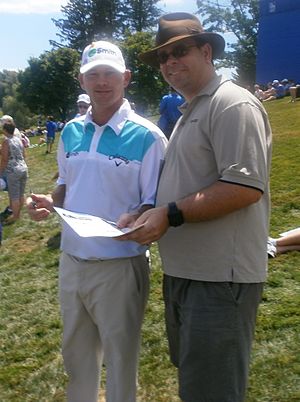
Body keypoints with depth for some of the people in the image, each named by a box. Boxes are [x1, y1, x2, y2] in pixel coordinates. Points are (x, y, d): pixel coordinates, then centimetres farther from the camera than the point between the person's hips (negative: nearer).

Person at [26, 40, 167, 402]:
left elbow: (156, 205, -11)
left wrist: (134, 219, -32)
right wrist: (50, 204, -4)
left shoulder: (147, 136, -12)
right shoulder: (70, 132, 5)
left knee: (119, 358, 13)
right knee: (75, 354, 24)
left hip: (119, 266, -5)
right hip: (71, 261, 6)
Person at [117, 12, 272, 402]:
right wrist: (147, 215, 8)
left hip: (219, 278, -10)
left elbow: (245, 187, -23)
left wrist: (170, 215, -21)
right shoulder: (189, 113, 19)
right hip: (183, 270, 10)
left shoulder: (233, 104, -12)